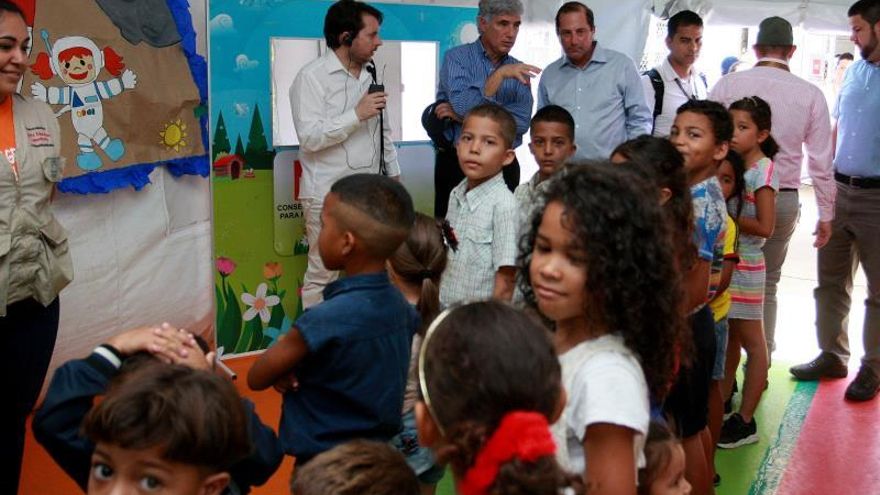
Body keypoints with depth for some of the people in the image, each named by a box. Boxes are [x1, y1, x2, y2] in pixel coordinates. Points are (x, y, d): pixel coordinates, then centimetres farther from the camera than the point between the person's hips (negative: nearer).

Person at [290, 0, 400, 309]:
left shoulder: (369, 75, 14)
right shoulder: (312, 77, -9)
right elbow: (309, 137, -18)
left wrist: (393, 173, 18)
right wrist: (357, 114, -19)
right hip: (328, 196, -6)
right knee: (323, 275, -2)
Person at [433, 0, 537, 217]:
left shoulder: (518, 71, 7)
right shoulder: (457, 58, -3)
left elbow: (521, 123, -9)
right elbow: (463, 105, -19)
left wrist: (466, 117, -14)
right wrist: (501, 74, -21)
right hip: (457, 162, -3)